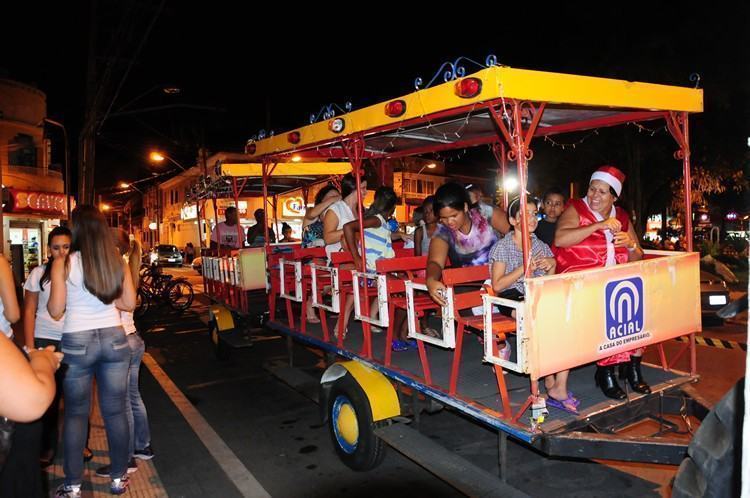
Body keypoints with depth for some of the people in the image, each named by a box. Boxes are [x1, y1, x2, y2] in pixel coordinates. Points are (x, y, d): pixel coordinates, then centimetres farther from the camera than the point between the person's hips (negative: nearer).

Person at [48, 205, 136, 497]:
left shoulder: (63, 264, -8)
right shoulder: (117, 261, 0)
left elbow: (55, 311, -6)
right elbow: (129, 303, 4)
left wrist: (53, 293, 13)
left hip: (77, 342, -2)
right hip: (114, 338, 2)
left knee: (76, 413, 12)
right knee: (115, 411, 10)